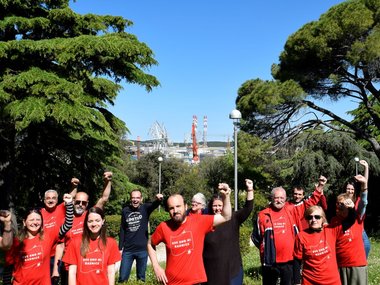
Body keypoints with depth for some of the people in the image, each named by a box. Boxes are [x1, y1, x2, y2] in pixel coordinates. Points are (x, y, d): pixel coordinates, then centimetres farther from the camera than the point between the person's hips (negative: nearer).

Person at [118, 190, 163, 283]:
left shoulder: (145, 208, -4)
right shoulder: (125, 211, 1)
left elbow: (154, 205, -26)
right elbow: (122, 230, 7)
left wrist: (159, 199, -49)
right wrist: (120, 248, 6)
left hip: (142, 249, -1)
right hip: (128, 250, 1)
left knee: (141, 277, 10)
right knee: (122, 277, 5)